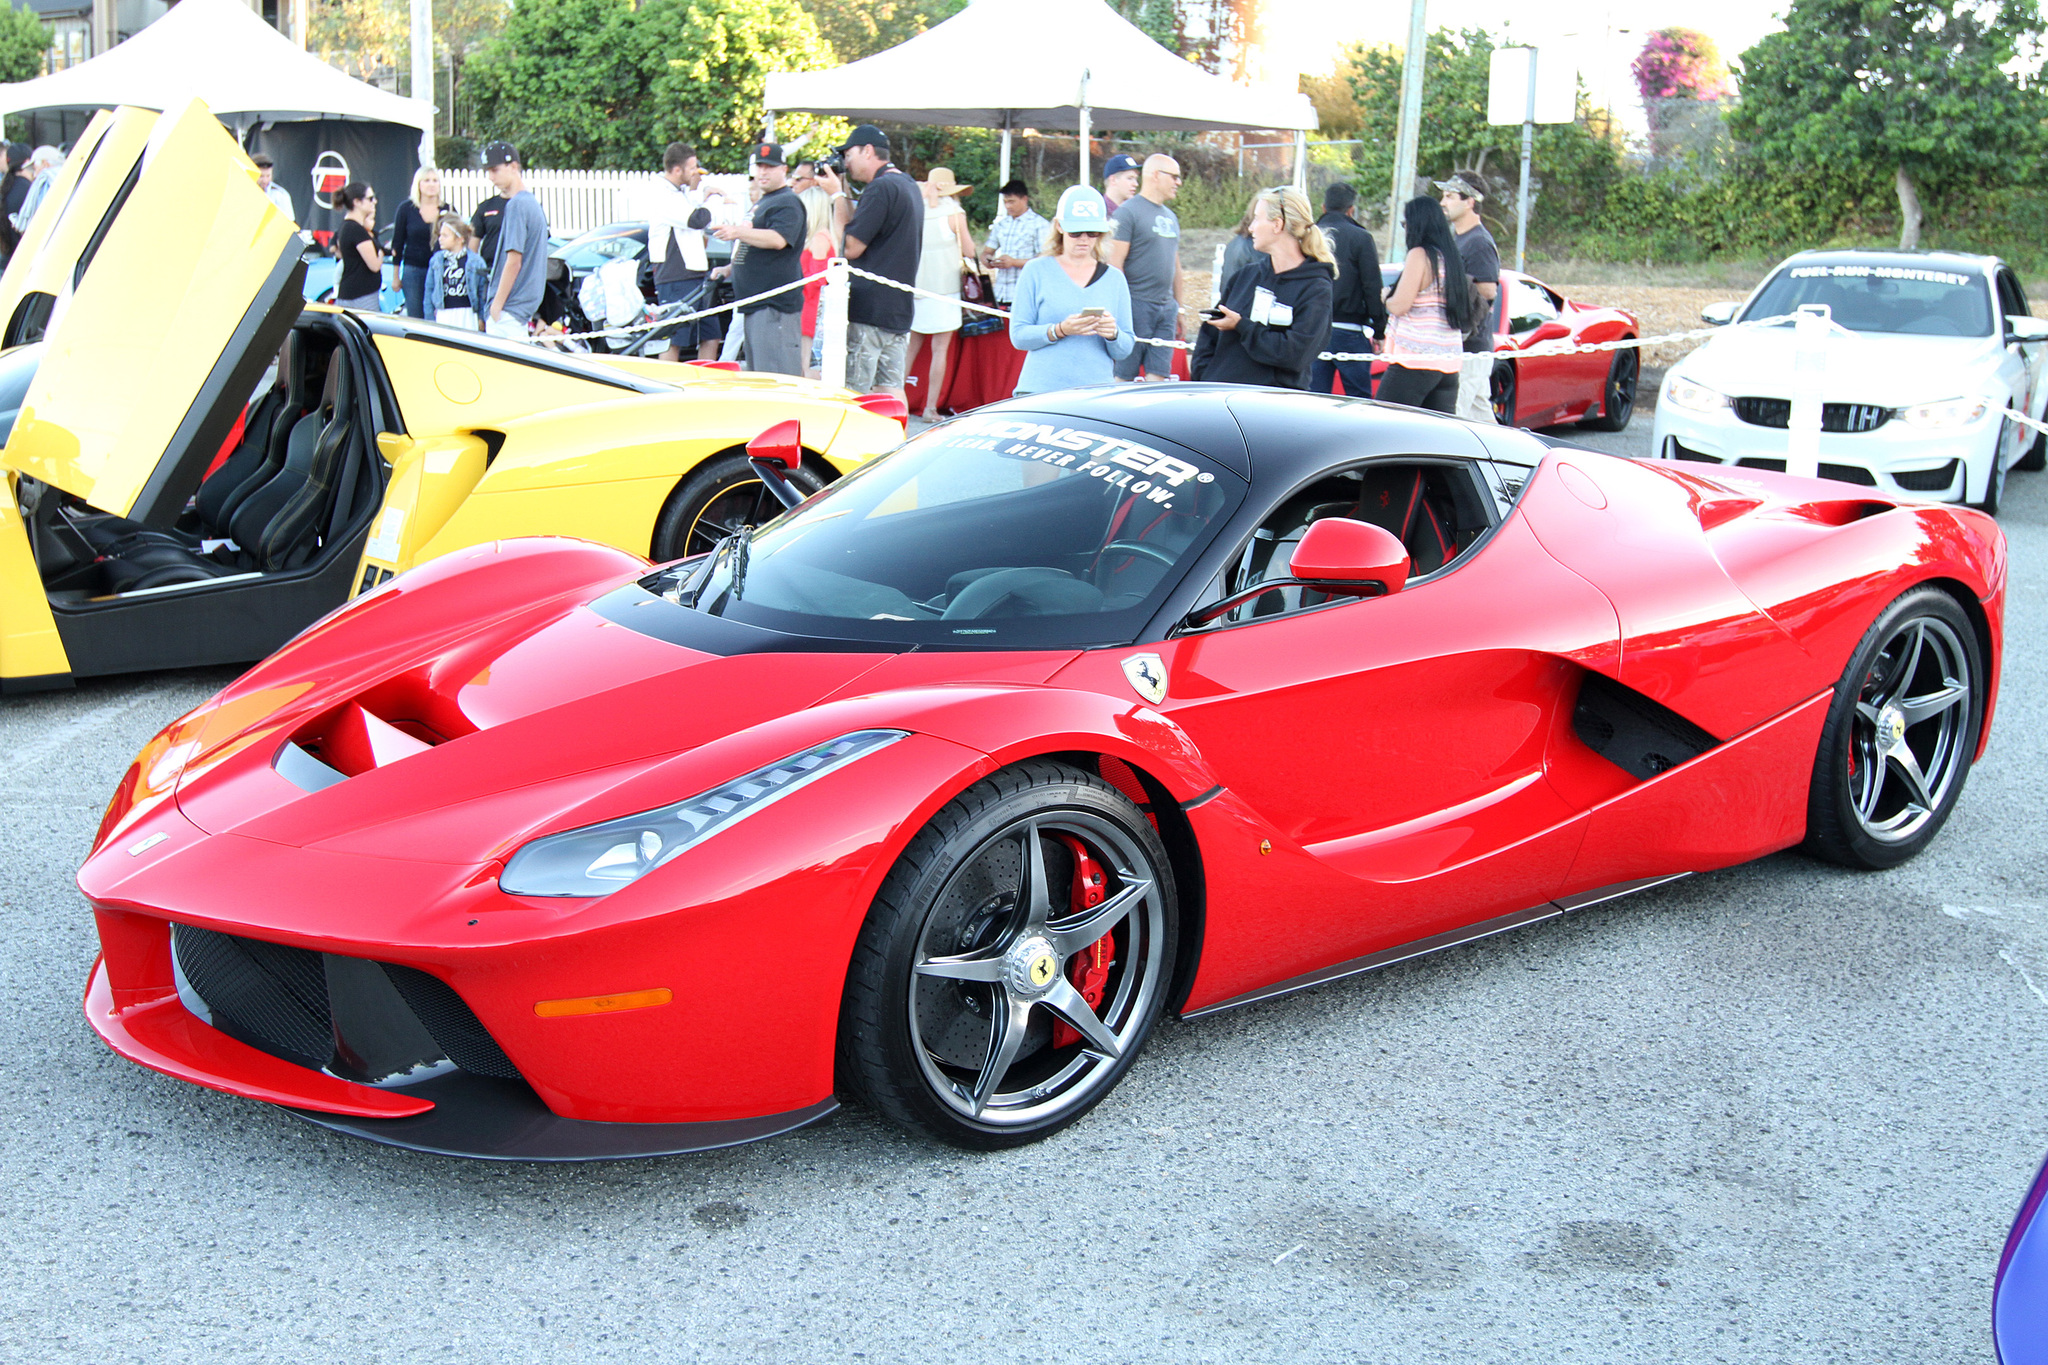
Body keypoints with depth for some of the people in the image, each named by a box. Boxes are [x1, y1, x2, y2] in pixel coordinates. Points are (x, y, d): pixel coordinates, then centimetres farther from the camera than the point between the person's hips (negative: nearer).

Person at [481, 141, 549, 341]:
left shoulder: (516, 204, -14)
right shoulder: (534, 203, 15)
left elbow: (514, 260, -19)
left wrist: (496, 306, -16)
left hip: (509, 309, -10)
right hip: (526, 307, 10)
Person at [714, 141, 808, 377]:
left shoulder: (787, 202, -9)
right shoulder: (761, 204, 24)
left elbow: (778, 239, -26)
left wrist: (738, 233, -33)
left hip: (776, 304, -11)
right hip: (754, 304, 11)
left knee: (777, 380, -15)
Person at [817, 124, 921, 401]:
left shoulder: (881, 188, -14)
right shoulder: (909, 186, 17)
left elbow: (851, 246, -15)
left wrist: (837, 195, -6)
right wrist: (844, 194, 13)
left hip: (868, 309, -9)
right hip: (898, 309, 9)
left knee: (854, 395, -5)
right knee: (891, 390, 8)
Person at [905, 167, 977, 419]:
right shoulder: (954, 213, -6)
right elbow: (969, 251, -1)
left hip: (914, 286, 4)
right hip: (943, 286, -4)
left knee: (910, 348, 12)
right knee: (940, 349, 0)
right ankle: (931, 407, -1)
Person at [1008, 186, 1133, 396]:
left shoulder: (1114, 279, 14)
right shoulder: (1036, 272, 7)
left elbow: (1124, 351, 13)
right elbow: (1018, 335, 1)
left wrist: (1113, 334, -10)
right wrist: (1060, 330, -15)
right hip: (1041, 392, -2)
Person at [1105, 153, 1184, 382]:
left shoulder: (1170, 217, 18)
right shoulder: (1128, 212, -6)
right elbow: (1115, 262, -11)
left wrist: (1178, 308, 23)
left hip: (1166, 306, 7)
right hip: (1136, 305, -7)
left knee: (1158, 374, 2)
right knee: (1123, 376, -4)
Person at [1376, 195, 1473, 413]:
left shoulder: (1420, 254, -7)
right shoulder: (1451, 257, 15)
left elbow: (1400, 306, -13)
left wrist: (1385, 298, 9)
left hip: (1417, 359, -8)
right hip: (1450, 360, 8)